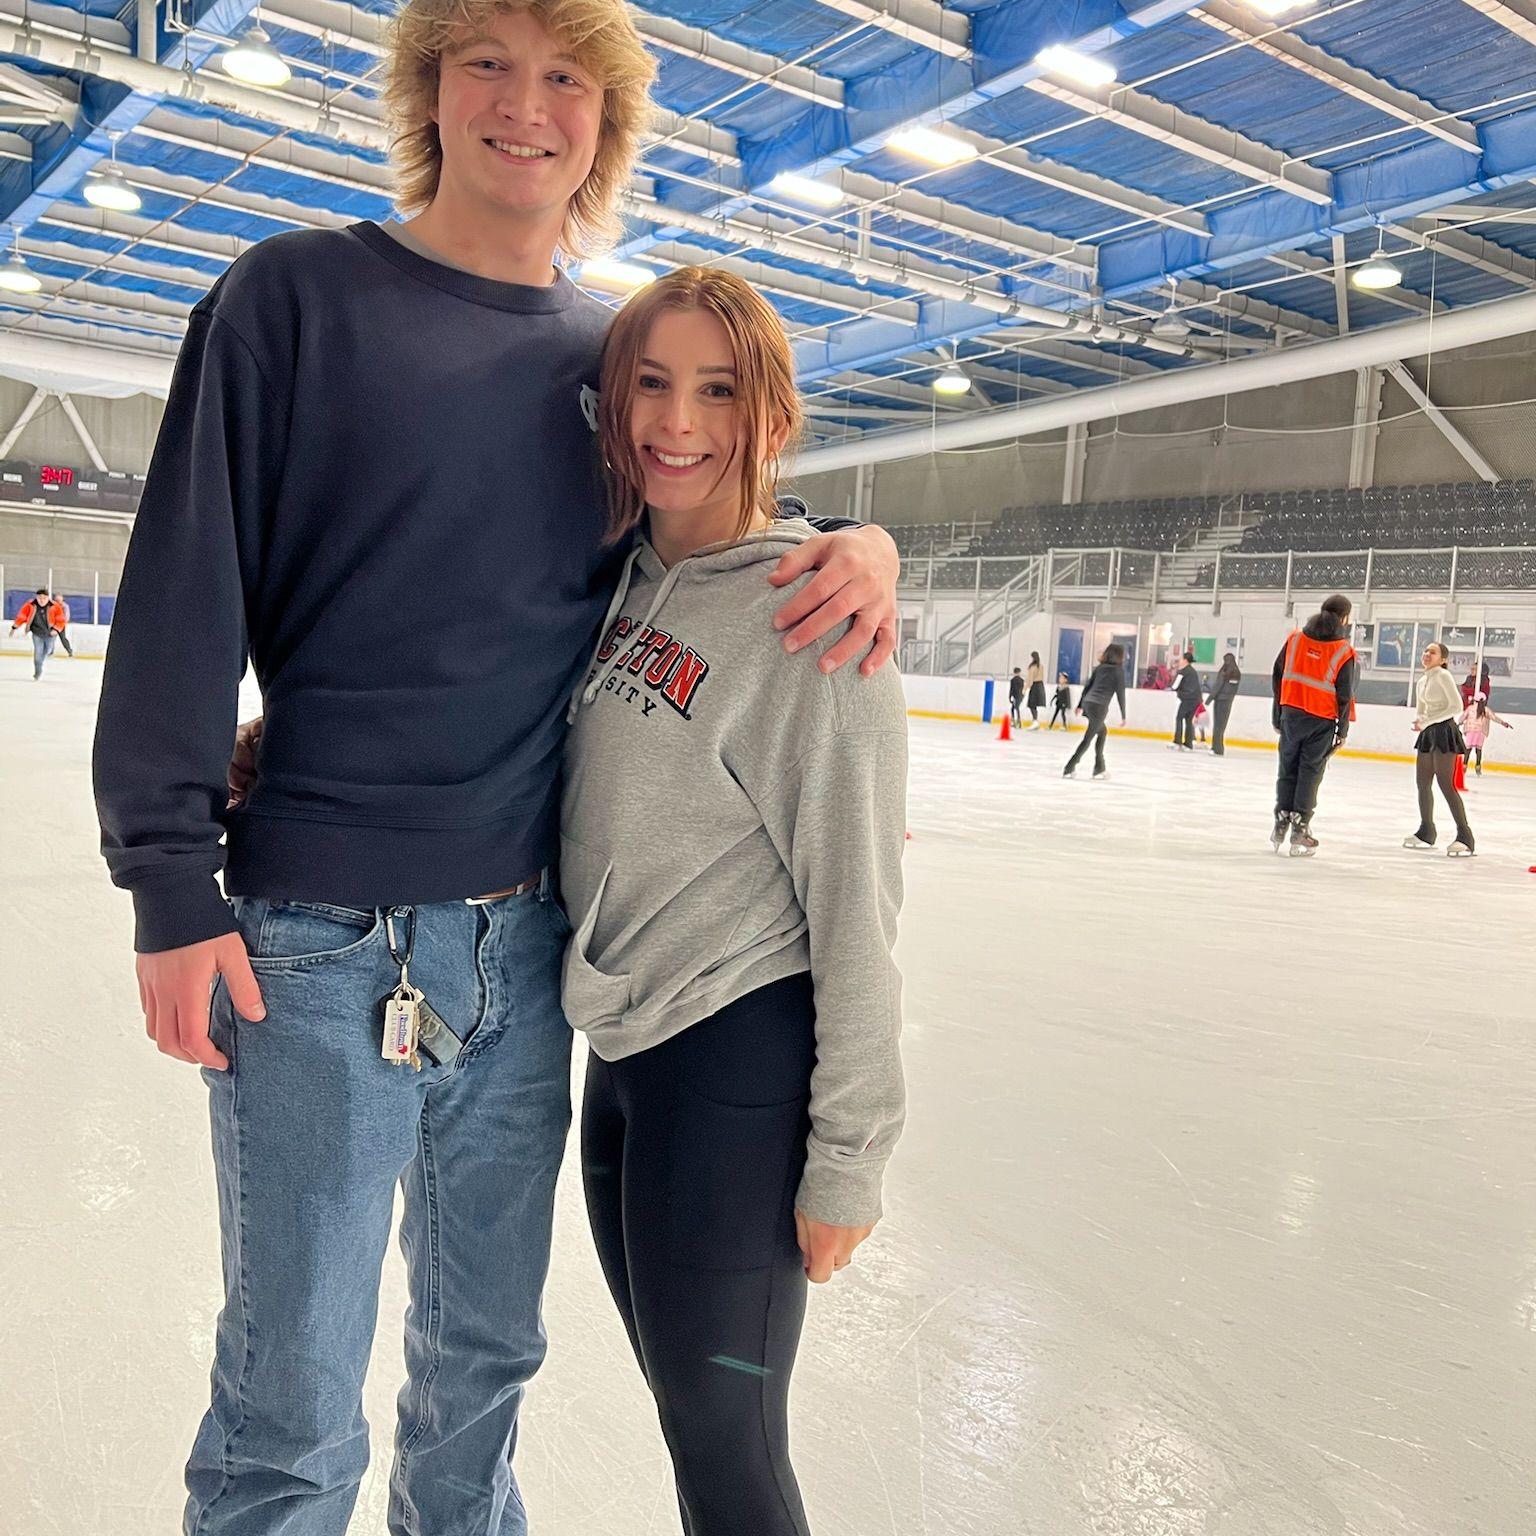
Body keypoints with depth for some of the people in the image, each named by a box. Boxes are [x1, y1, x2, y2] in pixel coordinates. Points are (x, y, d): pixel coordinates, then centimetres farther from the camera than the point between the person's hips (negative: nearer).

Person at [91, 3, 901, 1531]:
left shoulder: (613, 351, 9)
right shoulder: (299, 291, -2)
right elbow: (186, 590, -5)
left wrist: (858, 543, -5)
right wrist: (172, 881, -9)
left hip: (529, 936, 4)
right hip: (320, 941, -3)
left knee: (486, 1350, 19)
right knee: (293, 1413, 6)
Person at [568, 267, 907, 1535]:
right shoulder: (625, 582, 5)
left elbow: (855, 906, -17)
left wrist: (849, 1154, -14)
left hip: (737, 1064, -7)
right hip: (622, 1047, 7)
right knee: (680, 1399, 22)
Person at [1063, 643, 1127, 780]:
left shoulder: (1100, 667, 14)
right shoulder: (1119, 670, -3)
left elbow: (1088, 686, 16)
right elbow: (1120, 693, -4)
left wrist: (1080, 705, 22)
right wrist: (1123, 715, 2)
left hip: (1088, 702, 7)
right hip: (1099, 706, -7)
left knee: (1102, 731, 24)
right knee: (1088, 738, -2)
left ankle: (1099, 768, 24)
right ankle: (1069, 768, -4)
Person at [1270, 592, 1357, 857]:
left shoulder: (1295, 637, 1)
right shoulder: (1344, 651, -7)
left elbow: (1277, 676, 5)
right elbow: (1345, 695, -5)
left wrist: (1277, 714, 14)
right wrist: (1343, 731, 4)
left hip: (1291, 713, 2)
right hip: (1322, 720, -2)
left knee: (1287, 769, 12)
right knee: (1310, 773, 5)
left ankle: (1281, 825, 13)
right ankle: (1299, 830, 6)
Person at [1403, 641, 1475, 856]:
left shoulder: (1443, 675, -11)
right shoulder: (1422, 681, 13)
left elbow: (1456, 706, -16)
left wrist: (1427, 721, -16)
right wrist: (1419, 720, -3)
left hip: (1444, 730, -8)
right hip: (1428, 733, 8)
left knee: (1446, 785, -11)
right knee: (1422, 782, 10)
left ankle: (1465, 837, -7)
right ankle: (1426, 833, 21)